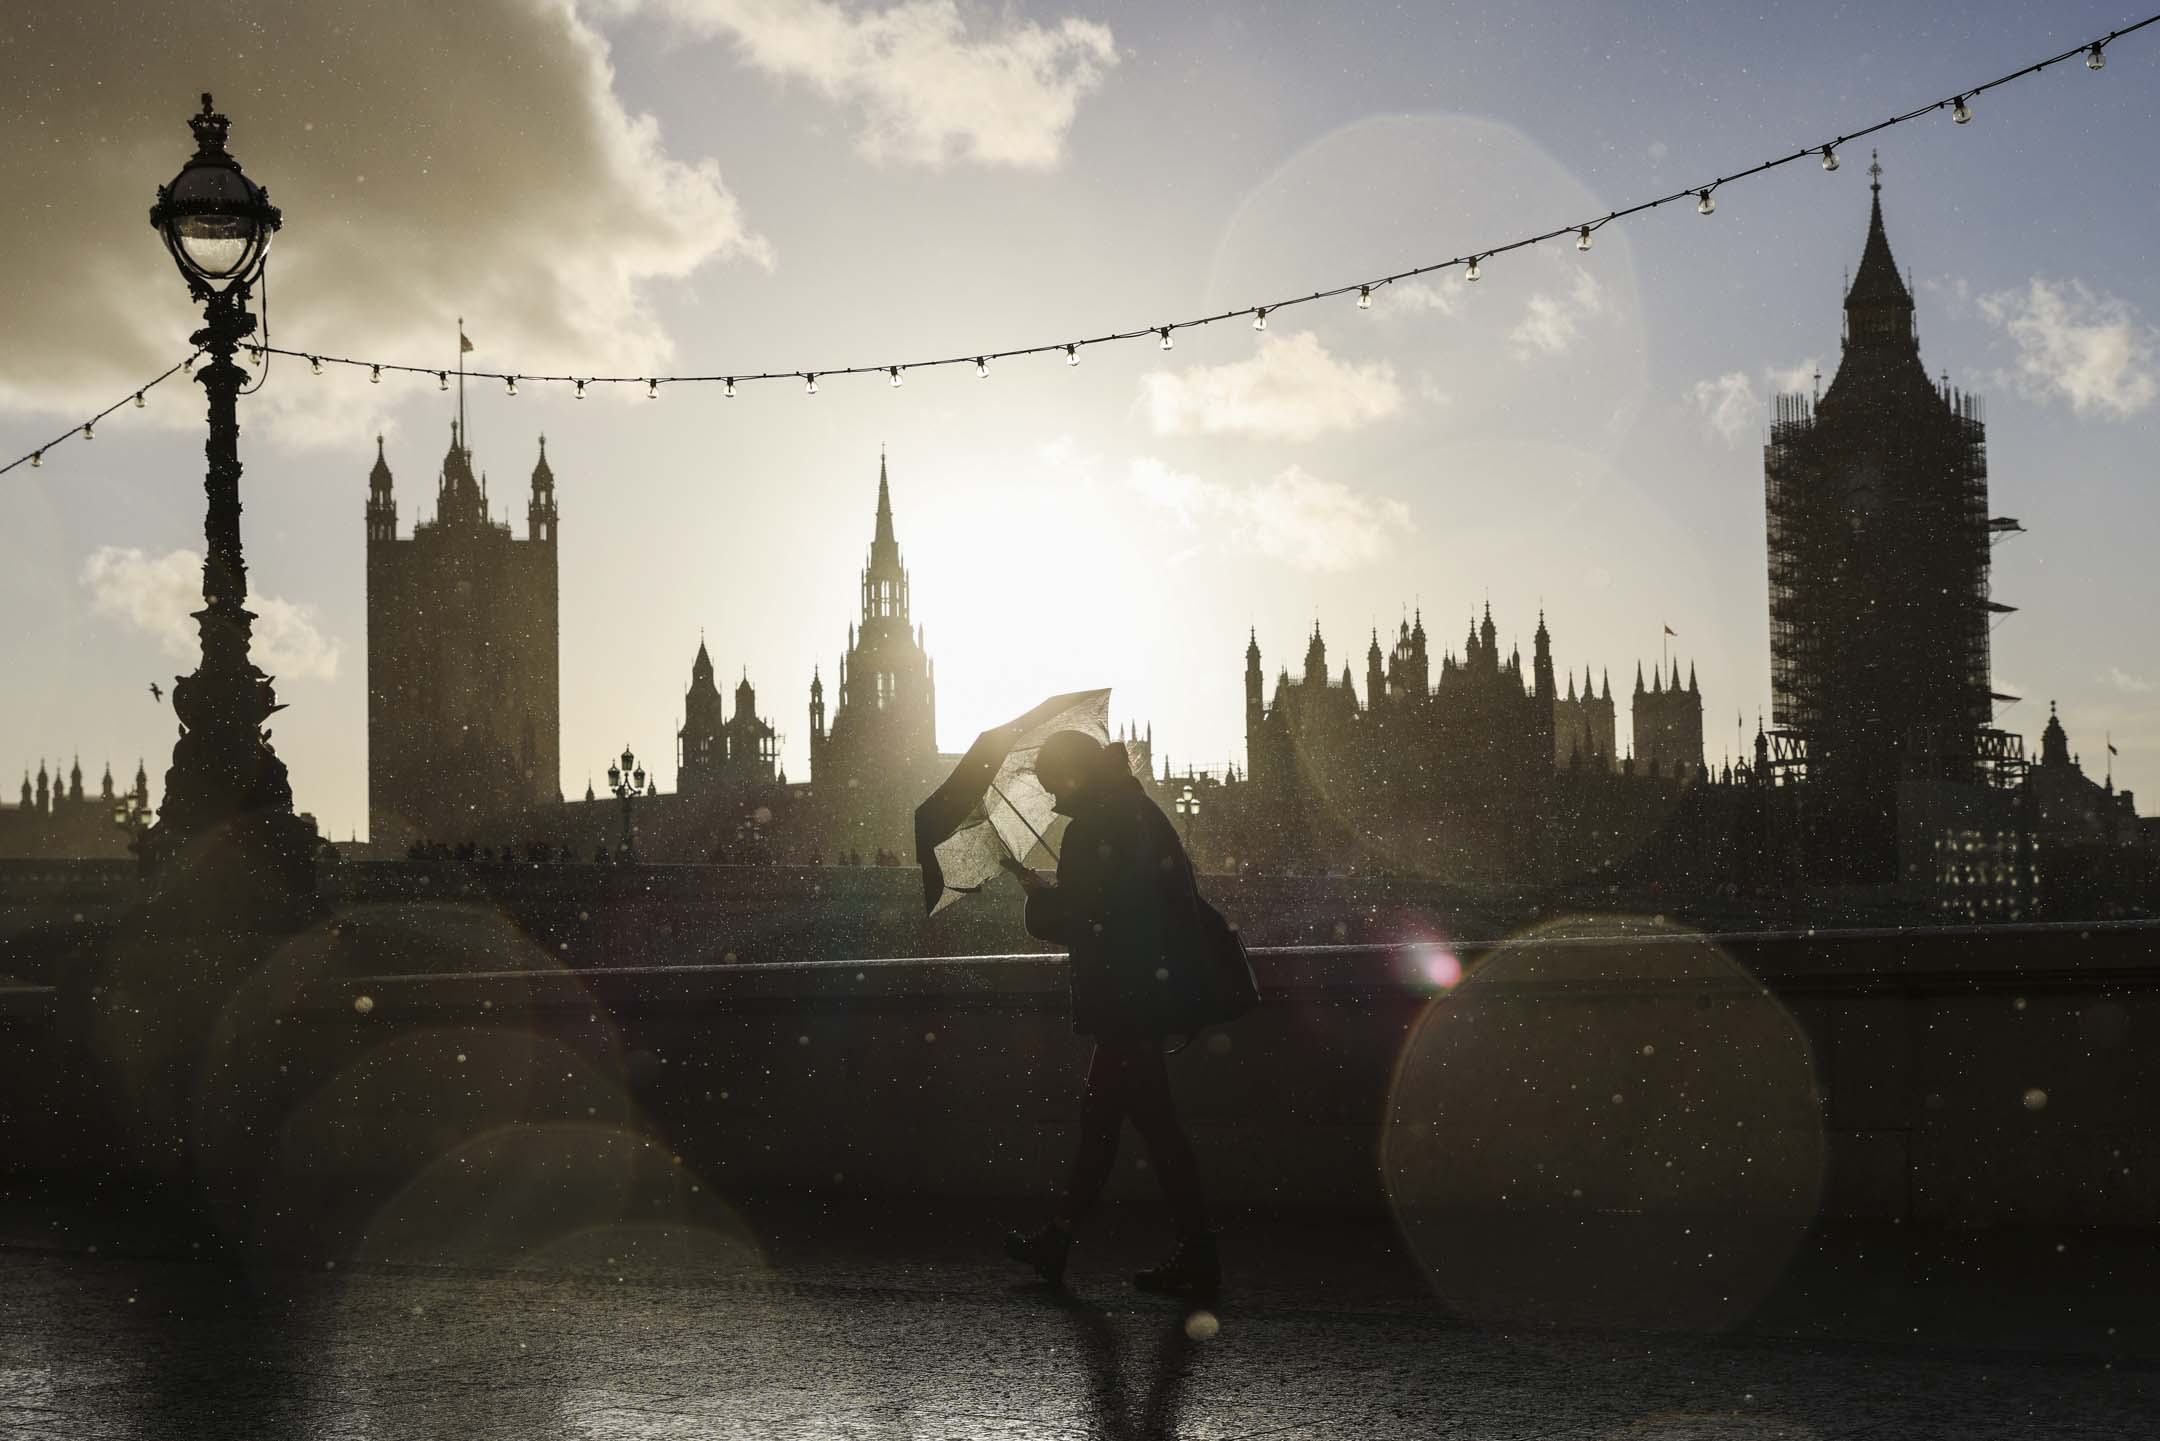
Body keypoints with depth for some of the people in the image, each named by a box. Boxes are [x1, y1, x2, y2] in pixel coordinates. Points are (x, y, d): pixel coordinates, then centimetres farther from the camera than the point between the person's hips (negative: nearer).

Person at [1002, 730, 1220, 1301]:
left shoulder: (1095, 828, -14)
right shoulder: (1142, 815, 14)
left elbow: (1075, 919, -16)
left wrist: (1038, 893, 6)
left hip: (1127, 997, -10)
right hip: (1155, 990, 10)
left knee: (1154, 1120, -6)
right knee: (1100, 1112, 15)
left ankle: (1198, 1258, -3)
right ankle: (1058, 1240, 23)